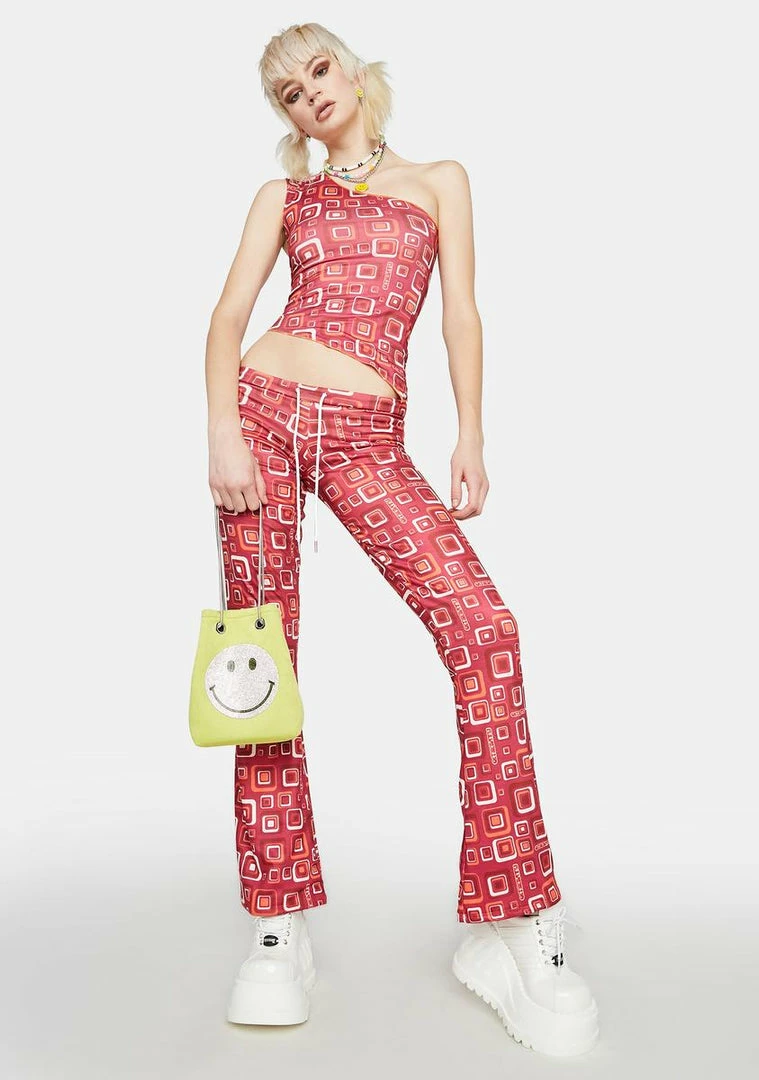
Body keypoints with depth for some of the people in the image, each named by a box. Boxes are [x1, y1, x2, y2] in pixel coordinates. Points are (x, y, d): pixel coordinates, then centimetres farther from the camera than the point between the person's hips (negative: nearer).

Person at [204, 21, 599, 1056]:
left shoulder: (438, 181, 19)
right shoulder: (283, 195, 18)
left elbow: (460, 312, 10)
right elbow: (228, 318, 8)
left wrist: (470, 437, -2)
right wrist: (223, 430, -8)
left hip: (368, 440, -1)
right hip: (265, 416, 2)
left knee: (483, 628, -20)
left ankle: (518, 926, -11)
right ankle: (279, 928, 8)